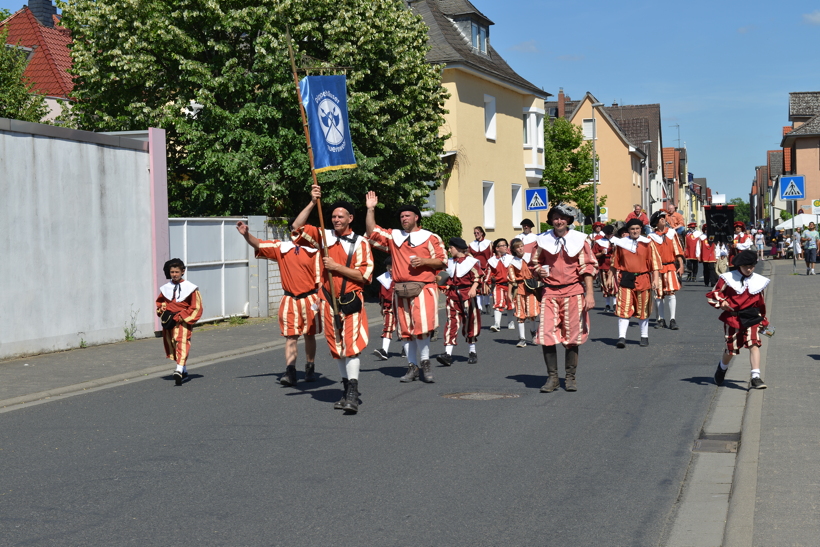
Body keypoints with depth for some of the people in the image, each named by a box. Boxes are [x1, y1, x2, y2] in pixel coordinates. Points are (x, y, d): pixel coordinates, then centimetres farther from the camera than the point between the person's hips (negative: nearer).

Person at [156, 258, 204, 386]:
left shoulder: (190, 288, -4)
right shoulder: (166, 288, 9)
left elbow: (195, 308, -3)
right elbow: (159, 302, 24)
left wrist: (179, 317, -10)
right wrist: (162, 309, 1)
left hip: (183, 321, -5)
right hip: (169, 322, 5)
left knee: (182, 342, -21)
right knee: (171, 343, 9)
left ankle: (179, 370, -34)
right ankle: (184, 371, 24)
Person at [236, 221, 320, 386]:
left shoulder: (314, 252, -5)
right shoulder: (282, 248, 5)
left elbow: (320, 277, -5)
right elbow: (258, 245, 5)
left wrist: (320, 298, -13)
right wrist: (246, 234, -13)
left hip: (309, 300, -2)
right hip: (289, 300, 2)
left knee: (309, 335, 12)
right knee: (290, 336, -4)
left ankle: (310, 368, 26)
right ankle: (290, 372, -10)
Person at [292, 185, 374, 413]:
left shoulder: (360, 243, -1)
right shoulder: (324, 237, 8)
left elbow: (364, 275, -6)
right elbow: (297, 228, 0)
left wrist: (336, 267, -13)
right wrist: (312, 203, -7)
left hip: (351, 301, -4)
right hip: (329, 300, 4)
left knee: (352, 344, -13)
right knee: (336, 346, 9)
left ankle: (352, 394, -18)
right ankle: (348, 389, 19)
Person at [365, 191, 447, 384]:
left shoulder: (430, 238, 4)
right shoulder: (394, 236, 15)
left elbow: (442, 261, 1)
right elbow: (372, 232, 10)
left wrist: (423, 261, -13)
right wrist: (370, 209, 3)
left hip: (423, 288, -4)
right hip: (401, 290, 4)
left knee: (421, 326, -14)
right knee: (405, 330, 5)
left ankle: (425, 362, 4)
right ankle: (412, 366, 13)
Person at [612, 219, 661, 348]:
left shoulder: (647, 244, 1)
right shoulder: (621, 244, 5)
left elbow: (654, 262, 0)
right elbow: (616, 263, 14)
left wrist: (655, 279, -8)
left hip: (643, 280, 0)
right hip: (626, 279, 0)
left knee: (643, 310, 10)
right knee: (623, 309, -9)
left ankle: (644, 337, 22)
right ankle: (621, 337, -11)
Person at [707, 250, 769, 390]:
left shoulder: (759, 281, 6)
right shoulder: (728, 278, -4)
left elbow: (761, 303, 17)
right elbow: (712, 294, -2)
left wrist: (763, 320, 19)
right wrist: (721, 302, -21)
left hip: (752, 318, 1)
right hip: (732, 318, -1)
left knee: (754, 344, -17)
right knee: (731, 349, 9)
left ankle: (755, 378, -20)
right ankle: (722, 367, 43)